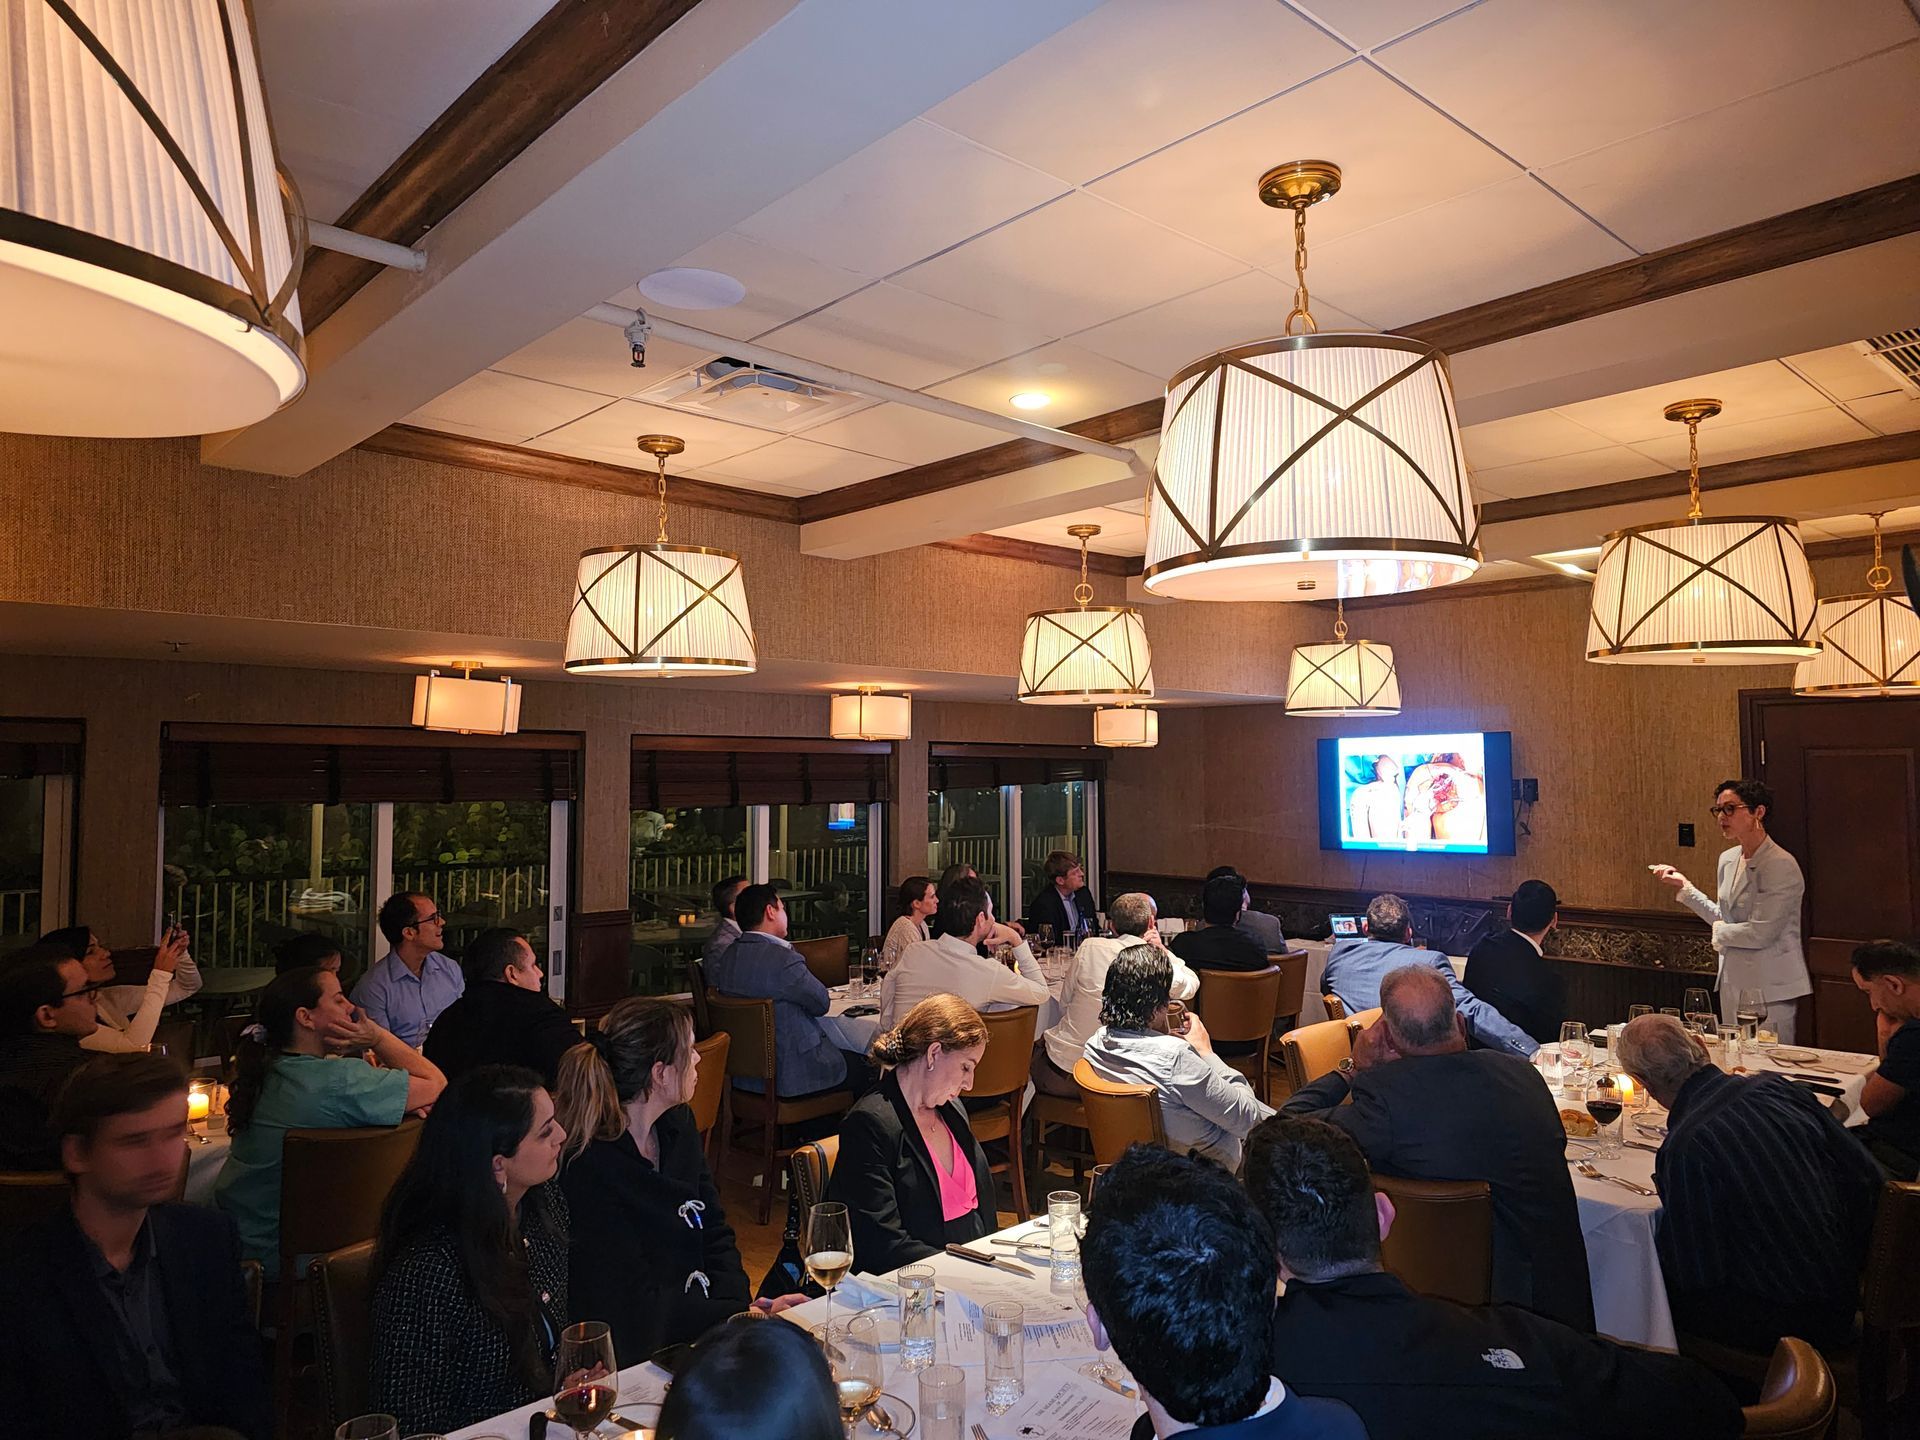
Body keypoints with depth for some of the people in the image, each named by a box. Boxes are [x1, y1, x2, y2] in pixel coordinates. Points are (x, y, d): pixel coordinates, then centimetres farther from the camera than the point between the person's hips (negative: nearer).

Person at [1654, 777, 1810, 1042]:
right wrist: (1684, 886, 12)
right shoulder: (1728, 859, 8)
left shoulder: (1781, 866, -17)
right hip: (1733, 981, 8)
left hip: (1769, 987, -8)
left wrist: (1719, 932, -4)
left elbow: (1761, 933, -20)